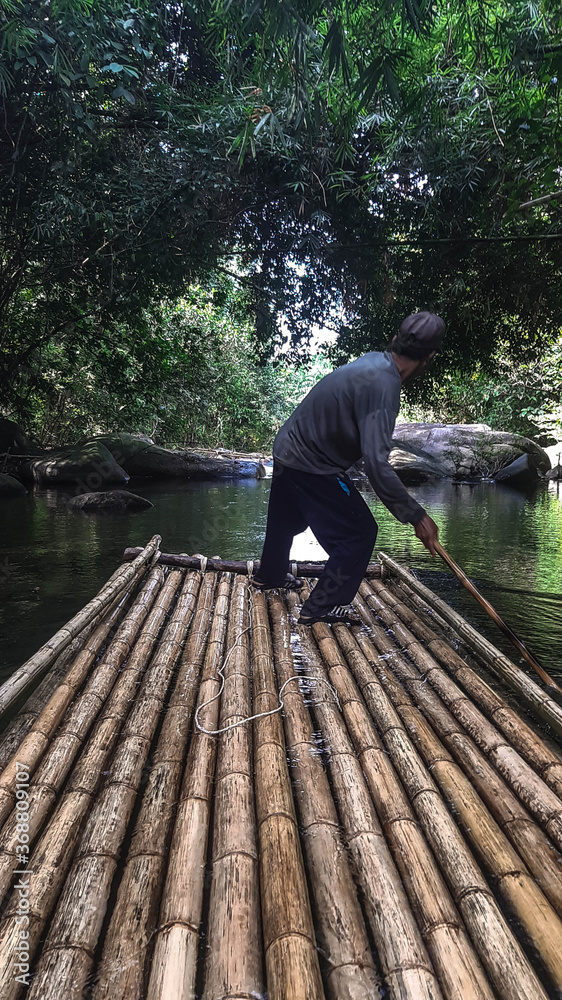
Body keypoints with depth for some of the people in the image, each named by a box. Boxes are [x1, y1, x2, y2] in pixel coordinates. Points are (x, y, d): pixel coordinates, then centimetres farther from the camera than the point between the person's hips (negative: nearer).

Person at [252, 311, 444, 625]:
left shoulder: (373, 360, 0)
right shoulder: (382, 386, -29)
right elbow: (376, 465, -35)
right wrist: (417, 516, -28)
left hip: (287, 451, 10)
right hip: (312, 467, -10)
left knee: (287, 522, 28)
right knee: (359, 533, -2)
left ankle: (270, 575, 52)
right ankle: (321, 608, 7)